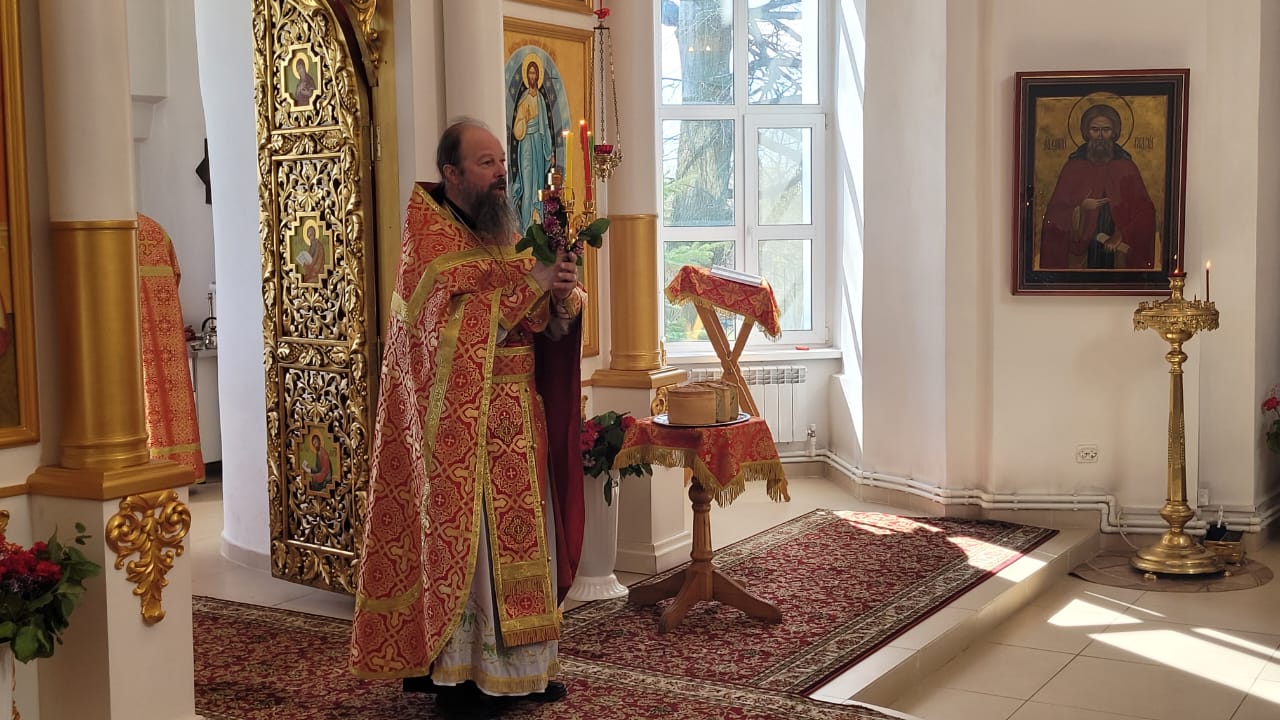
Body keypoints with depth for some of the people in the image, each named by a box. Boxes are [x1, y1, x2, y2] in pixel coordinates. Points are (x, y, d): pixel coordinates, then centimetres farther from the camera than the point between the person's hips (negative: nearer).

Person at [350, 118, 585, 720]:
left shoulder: (505, 235, 13)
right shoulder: (429, 238, -8)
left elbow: (547, 326, 11)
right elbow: (454, 326, -21)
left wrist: (562, 298, -11)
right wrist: (528, 282, -23)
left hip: (515, 420, 7)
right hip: (462, 424, -7)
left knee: (519, 535, 10)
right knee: (466, 540, -4)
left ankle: (519, 663, 20)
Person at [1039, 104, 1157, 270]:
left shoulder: (1127, 168, 4)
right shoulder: (1072, 168, 3)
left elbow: (1146, 213, 1)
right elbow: (1054, 215, 1)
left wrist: (1121, 239, -9)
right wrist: (1080, 210, -15)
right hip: (1081, 255, 0)